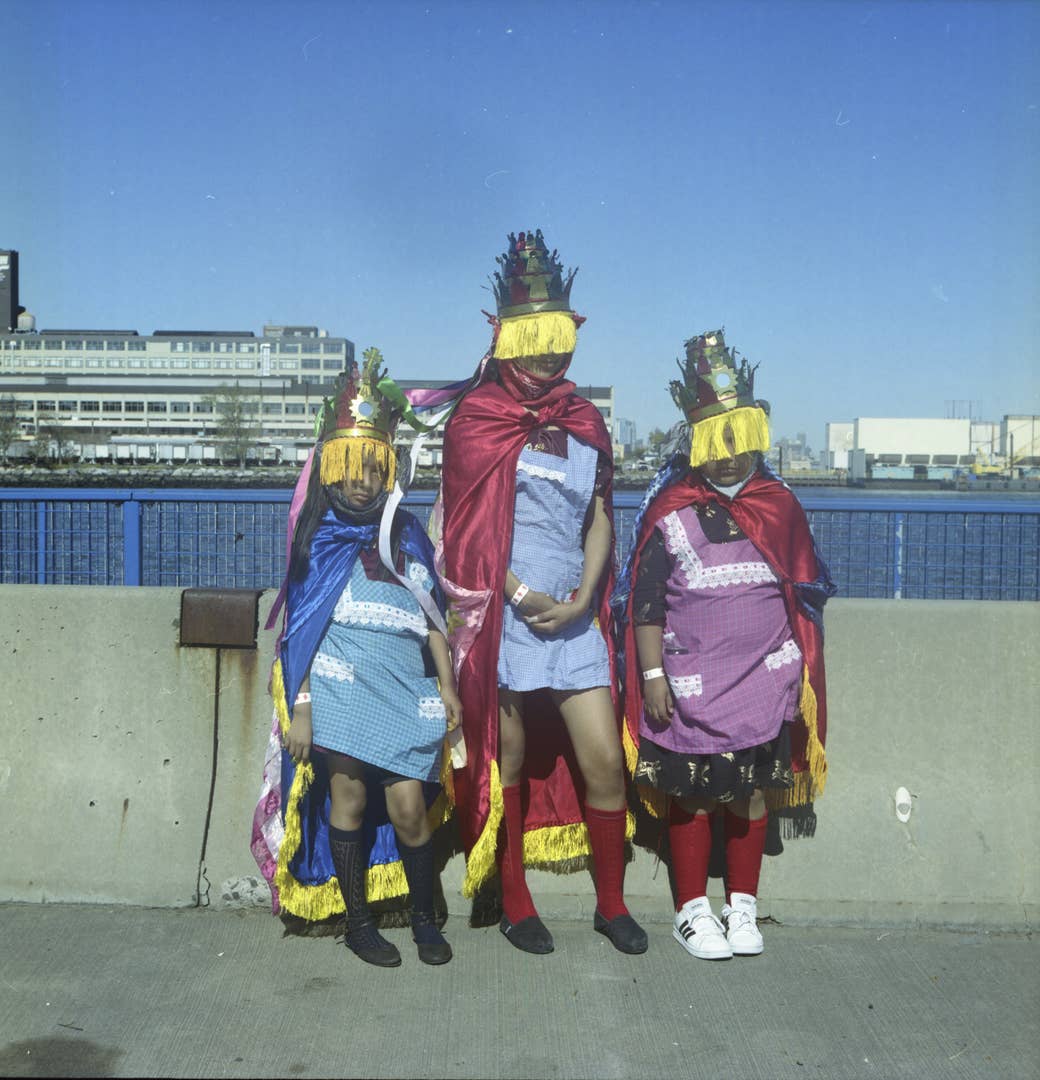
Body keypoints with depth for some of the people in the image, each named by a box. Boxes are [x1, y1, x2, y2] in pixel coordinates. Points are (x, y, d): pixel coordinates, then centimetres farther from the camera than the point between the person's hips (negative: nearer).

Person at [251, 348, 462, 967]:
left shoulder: (407, 535, 14)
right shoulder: (318, 540, 8)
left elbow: (433, 619, 13)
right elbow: (301, 633, 5)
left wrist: (447, 687, 5)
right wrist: (299, 707, -1)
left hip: (405, 689, 1)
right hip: (341, 686, -1)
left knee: (409, 805, -5)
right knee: (348, 793, -4)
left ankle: (425, 918, 16)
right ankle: (358, 922, 14)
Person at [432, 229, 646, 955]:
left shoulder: (584, 424, 13)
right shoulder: (476, 421, -1)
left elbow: (600, 518, 10)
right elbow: (468, 530, -6)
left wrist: (581, 599, -4)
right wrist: (524, 597, -12)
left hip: (575, 622, 4)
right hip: (500, 621, -4)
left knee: (605, 763, 2)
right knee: (507, 771, 6)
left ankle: (612, 903, 19)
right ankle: (516, 908, 22)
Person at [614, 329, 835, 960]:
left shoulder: (779, 505, 5)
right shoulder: (669, 514, -5)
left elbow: (805, 593, 12)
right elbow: (644, 601, -5)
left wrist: (802, 671, 11)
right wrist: (652, 676, -8)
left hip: (765, 678, 3)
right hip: (691, 682, -3)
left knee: (754, 790, 9)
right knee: (692, 795, 5)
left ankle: (743, 907, 24)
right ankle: (693, 912, 20)